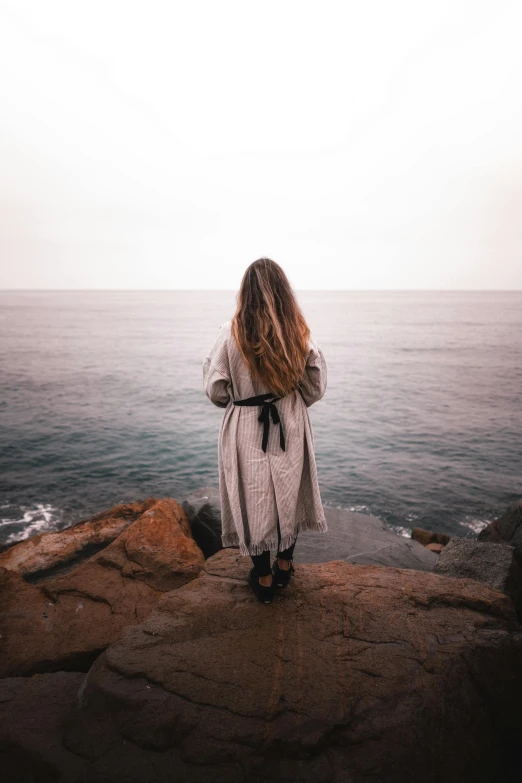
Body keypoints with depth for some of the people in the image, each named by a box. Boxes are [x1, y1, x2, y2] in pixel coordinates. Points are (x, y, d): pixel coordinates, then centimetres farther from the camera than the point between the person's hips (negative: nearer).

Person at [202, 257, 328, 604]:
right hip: (291, 430, 2)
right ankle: (284, 567, 39)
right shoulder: (300, 334, -9)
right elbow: (315, 390, -3)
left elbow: (216, 392, -10)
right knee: (289, 495, 21)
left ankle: (263, 578, 31)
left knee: (255, 500, 15)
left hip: (247, 432, -2)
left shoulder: (231, 333, -16)